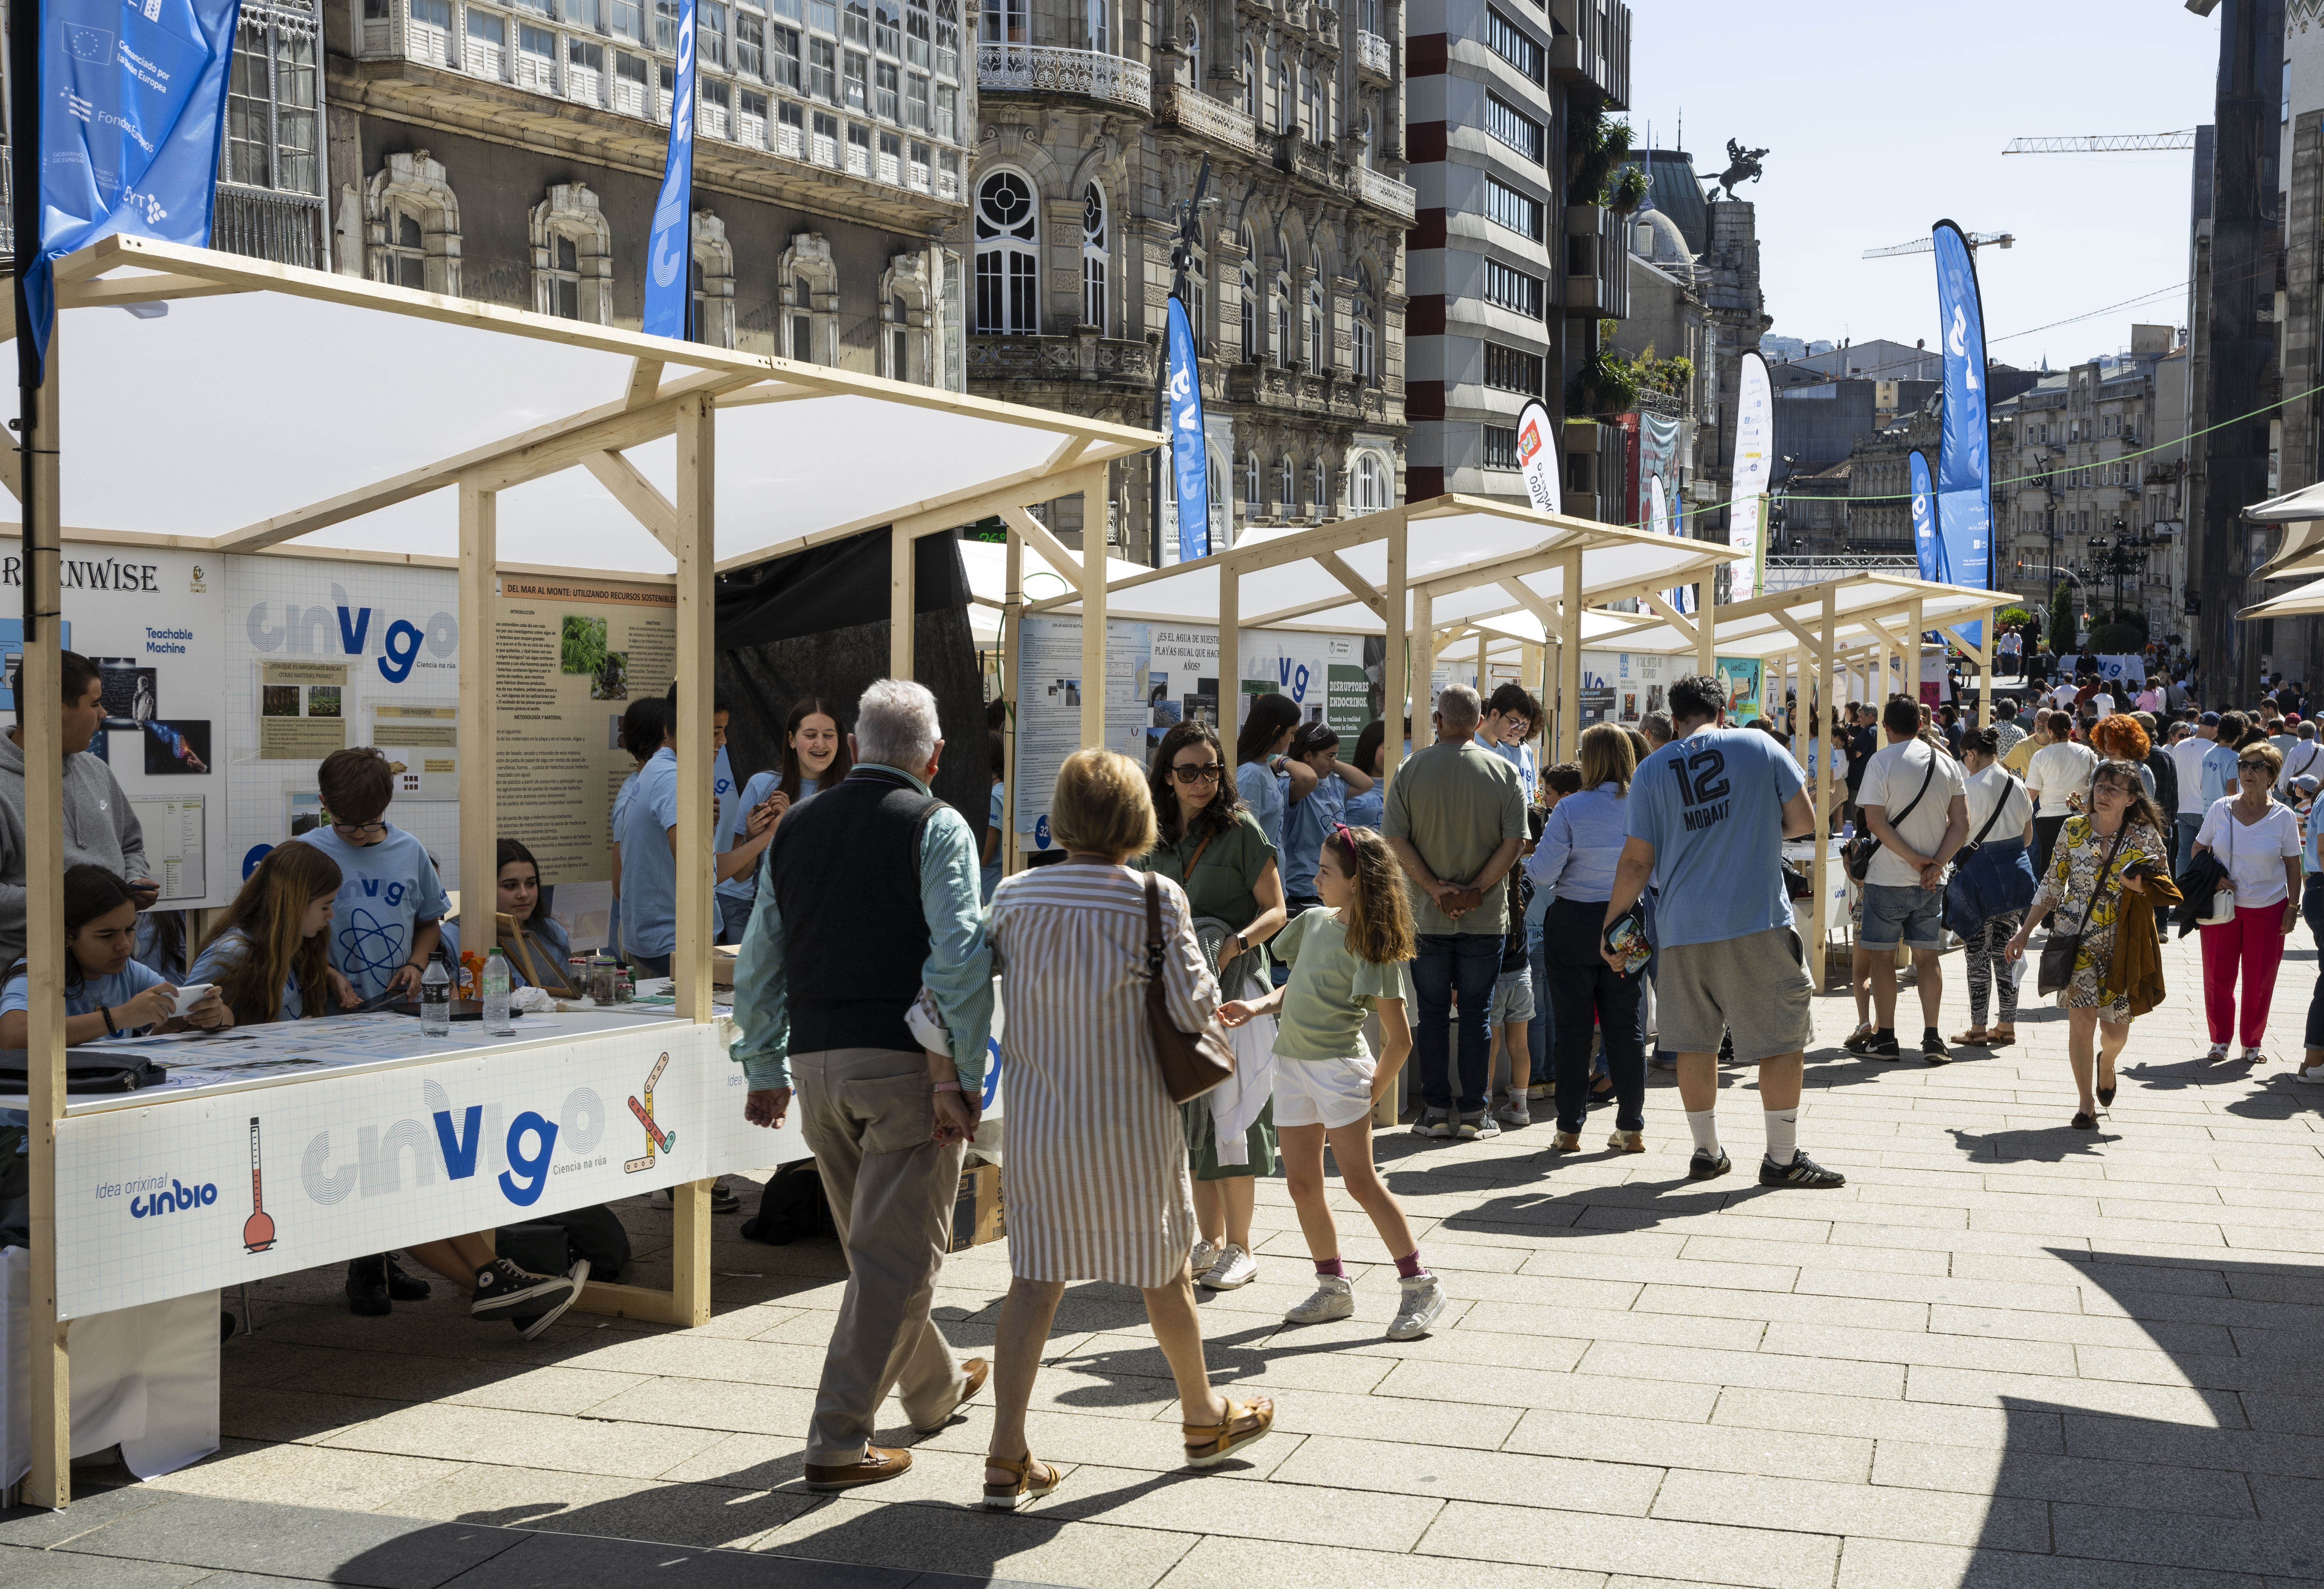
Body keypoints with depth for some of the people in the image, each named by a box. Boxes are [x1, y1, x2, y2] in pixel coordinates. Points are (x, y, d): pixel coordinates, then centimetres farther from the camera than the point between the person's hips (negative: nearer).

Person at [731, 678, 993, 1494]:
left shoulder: (796, 827, 11)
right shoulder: (935, 827, -6)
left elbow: (758, 963, 14)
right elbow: (960, 957, -16)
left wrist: (764, 1071, 20)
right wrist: (961, 1078, -14)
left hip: (816, 1061, 6)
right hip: (905, 1061, -6)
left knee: (874, 1245, 20)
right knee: (897, 1255, 0)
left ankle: (936, 1386, 39)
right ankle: (837, 1441, -1)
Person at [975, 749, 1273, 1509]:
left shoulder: (1014, 896, -2)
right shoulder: (1156, 900, -12)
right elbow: (1195, 1007, -11)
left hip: (1038, 1116, 3)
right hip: (1130, 1117, -2)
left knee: (1034, 1275, 7)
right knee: (1164, 1271, 15)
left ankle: (1007, 1458, 2)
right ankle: (1204, 1419, 35)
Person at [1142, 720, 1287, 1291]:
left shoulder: (1240, 828, -5)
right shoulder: (1157, 837, 9)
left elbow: (1274, 910, -5)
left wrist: (1235, 944, -21)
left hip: (1234, 985, -5)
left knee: (1232, 1114, -5)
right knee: (1190, 1114, 8)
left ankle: (1240, 1249, 4)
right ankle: (1211, 1241, 19)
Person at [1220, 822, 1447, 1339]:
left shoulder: (1373, 948, -13)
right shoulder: (1314, 922, 9)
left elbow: (1399, 1039, -10)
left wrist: (1373, 1094, -5)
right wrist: (1258, 1007, 4)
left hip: (1339, 1066, -7)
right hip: (1292, 1064, 7)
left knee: (1360, 1181, -8)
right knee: (1302, 1183, 8)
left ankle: (1420, 1285, 1)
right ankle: (1333, 1287, 21)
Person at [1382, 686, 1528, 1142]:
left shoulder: (1411, 771, -3)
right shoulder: (1504, 772, -3)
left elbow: (1395, 840, -8)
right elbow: (1514, 842, -9)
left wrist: (1436, 889, -9)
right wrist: (1476, 891, -9)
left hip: (1427, 916, 0)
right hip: (1486, 917, 0)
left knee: (1432, 1013, 8)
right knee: (1477, 1013, 7)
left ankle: (1436, 1111, 10)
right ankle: (1474, 1114, 9)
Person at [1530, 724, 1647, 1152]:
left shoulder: (1571, 809, -14)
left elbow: (1543, 872, -15)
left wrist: (1529, 863, 7)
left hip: (1574, 924, -3)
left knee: (1573, 1026, 6)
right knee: (1626, 1026, 10)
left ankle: (1569, 1129, 9)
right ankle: (1631, 1128, 14)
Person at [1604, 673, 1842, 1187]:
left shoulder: (1652, 769, 4)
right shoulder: (1759, 747, 1)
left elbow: (1637, 861, 1)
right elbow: (1805, 820, 4)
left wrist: (1611, 923, 11)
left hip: (1683, 928, 3)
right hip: (1758, 919, -3)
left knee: (1695, 1042, 12)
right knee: (1782, 1038, 5)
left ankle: (1706, 1152, 19)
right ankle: (1783, 1158, 6)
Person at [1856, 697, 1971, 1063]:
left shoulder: (1881, 762, -8)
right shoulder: (1947, 762, 5)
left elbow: (1875, 823, -15)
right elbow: (1961, 825, 1)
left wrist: (1916, 859, -11)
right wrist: (1936, 865, -6)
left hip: (1888, 879, -4)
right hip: (1932, 881, 4)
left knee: (1883, 956, 5)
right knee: (1928, 956, 9)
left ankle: (1885, 1038, 7)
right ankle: (1932, 1039, 6)